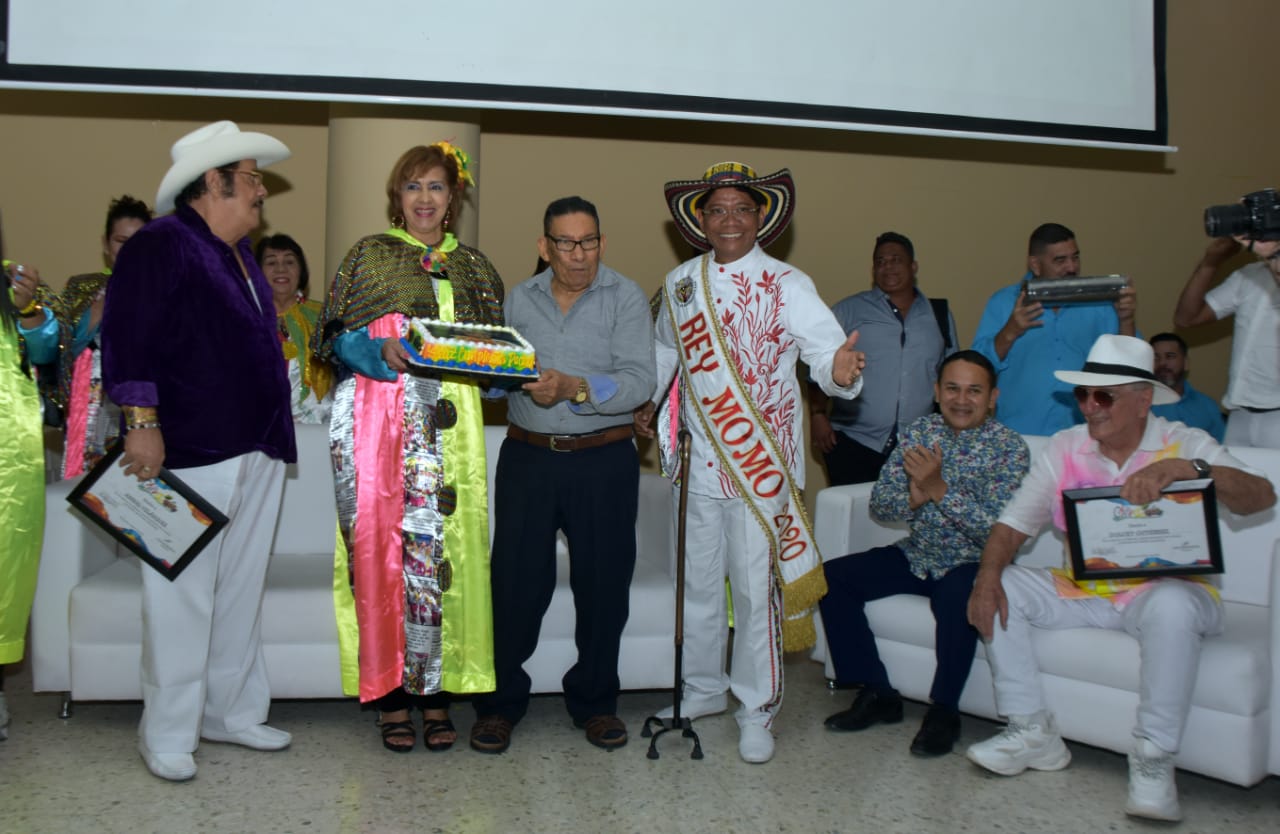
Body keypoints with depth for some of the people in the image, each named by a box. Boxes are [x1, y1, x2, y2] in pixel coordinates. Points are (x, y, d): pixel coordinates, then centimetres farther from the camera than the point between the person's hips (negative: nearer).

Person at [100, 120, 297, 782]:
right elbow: (125, 337, -18)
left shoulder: (238, 252, 19)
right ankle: (167, 734, 12)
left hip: (257, 454, 9)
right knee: (182, 598, -1)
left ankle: (231, 712, 27)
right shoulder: (160, 245, -9)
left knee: (240, 592, 15)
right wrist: (142, 421, -24)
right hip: (189, 455, -9)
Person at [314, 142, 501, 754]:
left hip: (449, 423, 2)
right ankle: (389, 691, 3)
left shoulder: (473, 266, 17)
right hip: (378, 417, -2)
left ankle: (434, 688, 6)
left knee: (444, 546, -3)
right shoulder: (370, 255, 10)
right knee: (381, 543, -6)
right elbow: (340, 338, 4)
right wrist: (384, 350, -14)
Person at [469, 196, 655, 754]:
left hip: (603, 462, -1)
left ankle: (594, 702, 24)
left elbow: (638, 382, -12)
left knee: (603, 583, 7)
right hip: (527, 457, 2)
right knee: (516, 582, 2)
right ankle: (500, 703, 17)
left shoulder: (626, 298, 0)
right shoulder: (518, 299, 11)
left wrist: (575, 388, -26)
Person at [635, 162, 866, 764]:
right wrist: (642, 404, 25)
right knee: (698, 579, 15)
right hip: (702, 459, 5)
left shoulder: (786, 285, -6)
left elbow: (826, 348, -19)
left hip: (763, 461, -4)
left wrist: (841, 370, -39)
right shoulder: (680, 283, 7)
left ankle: (756, 712, 16)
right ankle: (703, 689, 34)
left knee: (757, 587, 1)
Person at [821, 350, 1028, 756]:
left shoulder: (1010, 447, -10)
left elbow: (998, 529, -20)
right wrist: (915, 498, -22)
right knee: (833, 577, -12)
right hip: (916, 556, 5)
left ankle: (944, 711, -15)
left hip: (971, 563, -5)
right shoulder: (919, 431, 3)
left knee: (957, 598, -37)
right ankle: (877, 695, -1)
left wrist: (940, 490, -28)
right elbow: (878, 503, -1)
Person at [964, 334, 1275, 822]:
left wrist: (1183, 468, -39)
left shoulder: (1184, 445, -5)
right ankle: (1032, 732, -6)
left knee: (1172, 607, -37)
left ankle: (1153, 763, -22)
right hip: (1082, 590, 4)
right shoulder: (1064, 448, 5)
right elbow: (1015, 523, 3)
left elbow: (1261, 497, -22)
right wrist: (988, 574, -18)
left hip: (1164, 587, -4)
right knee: (1000, 589, -14)